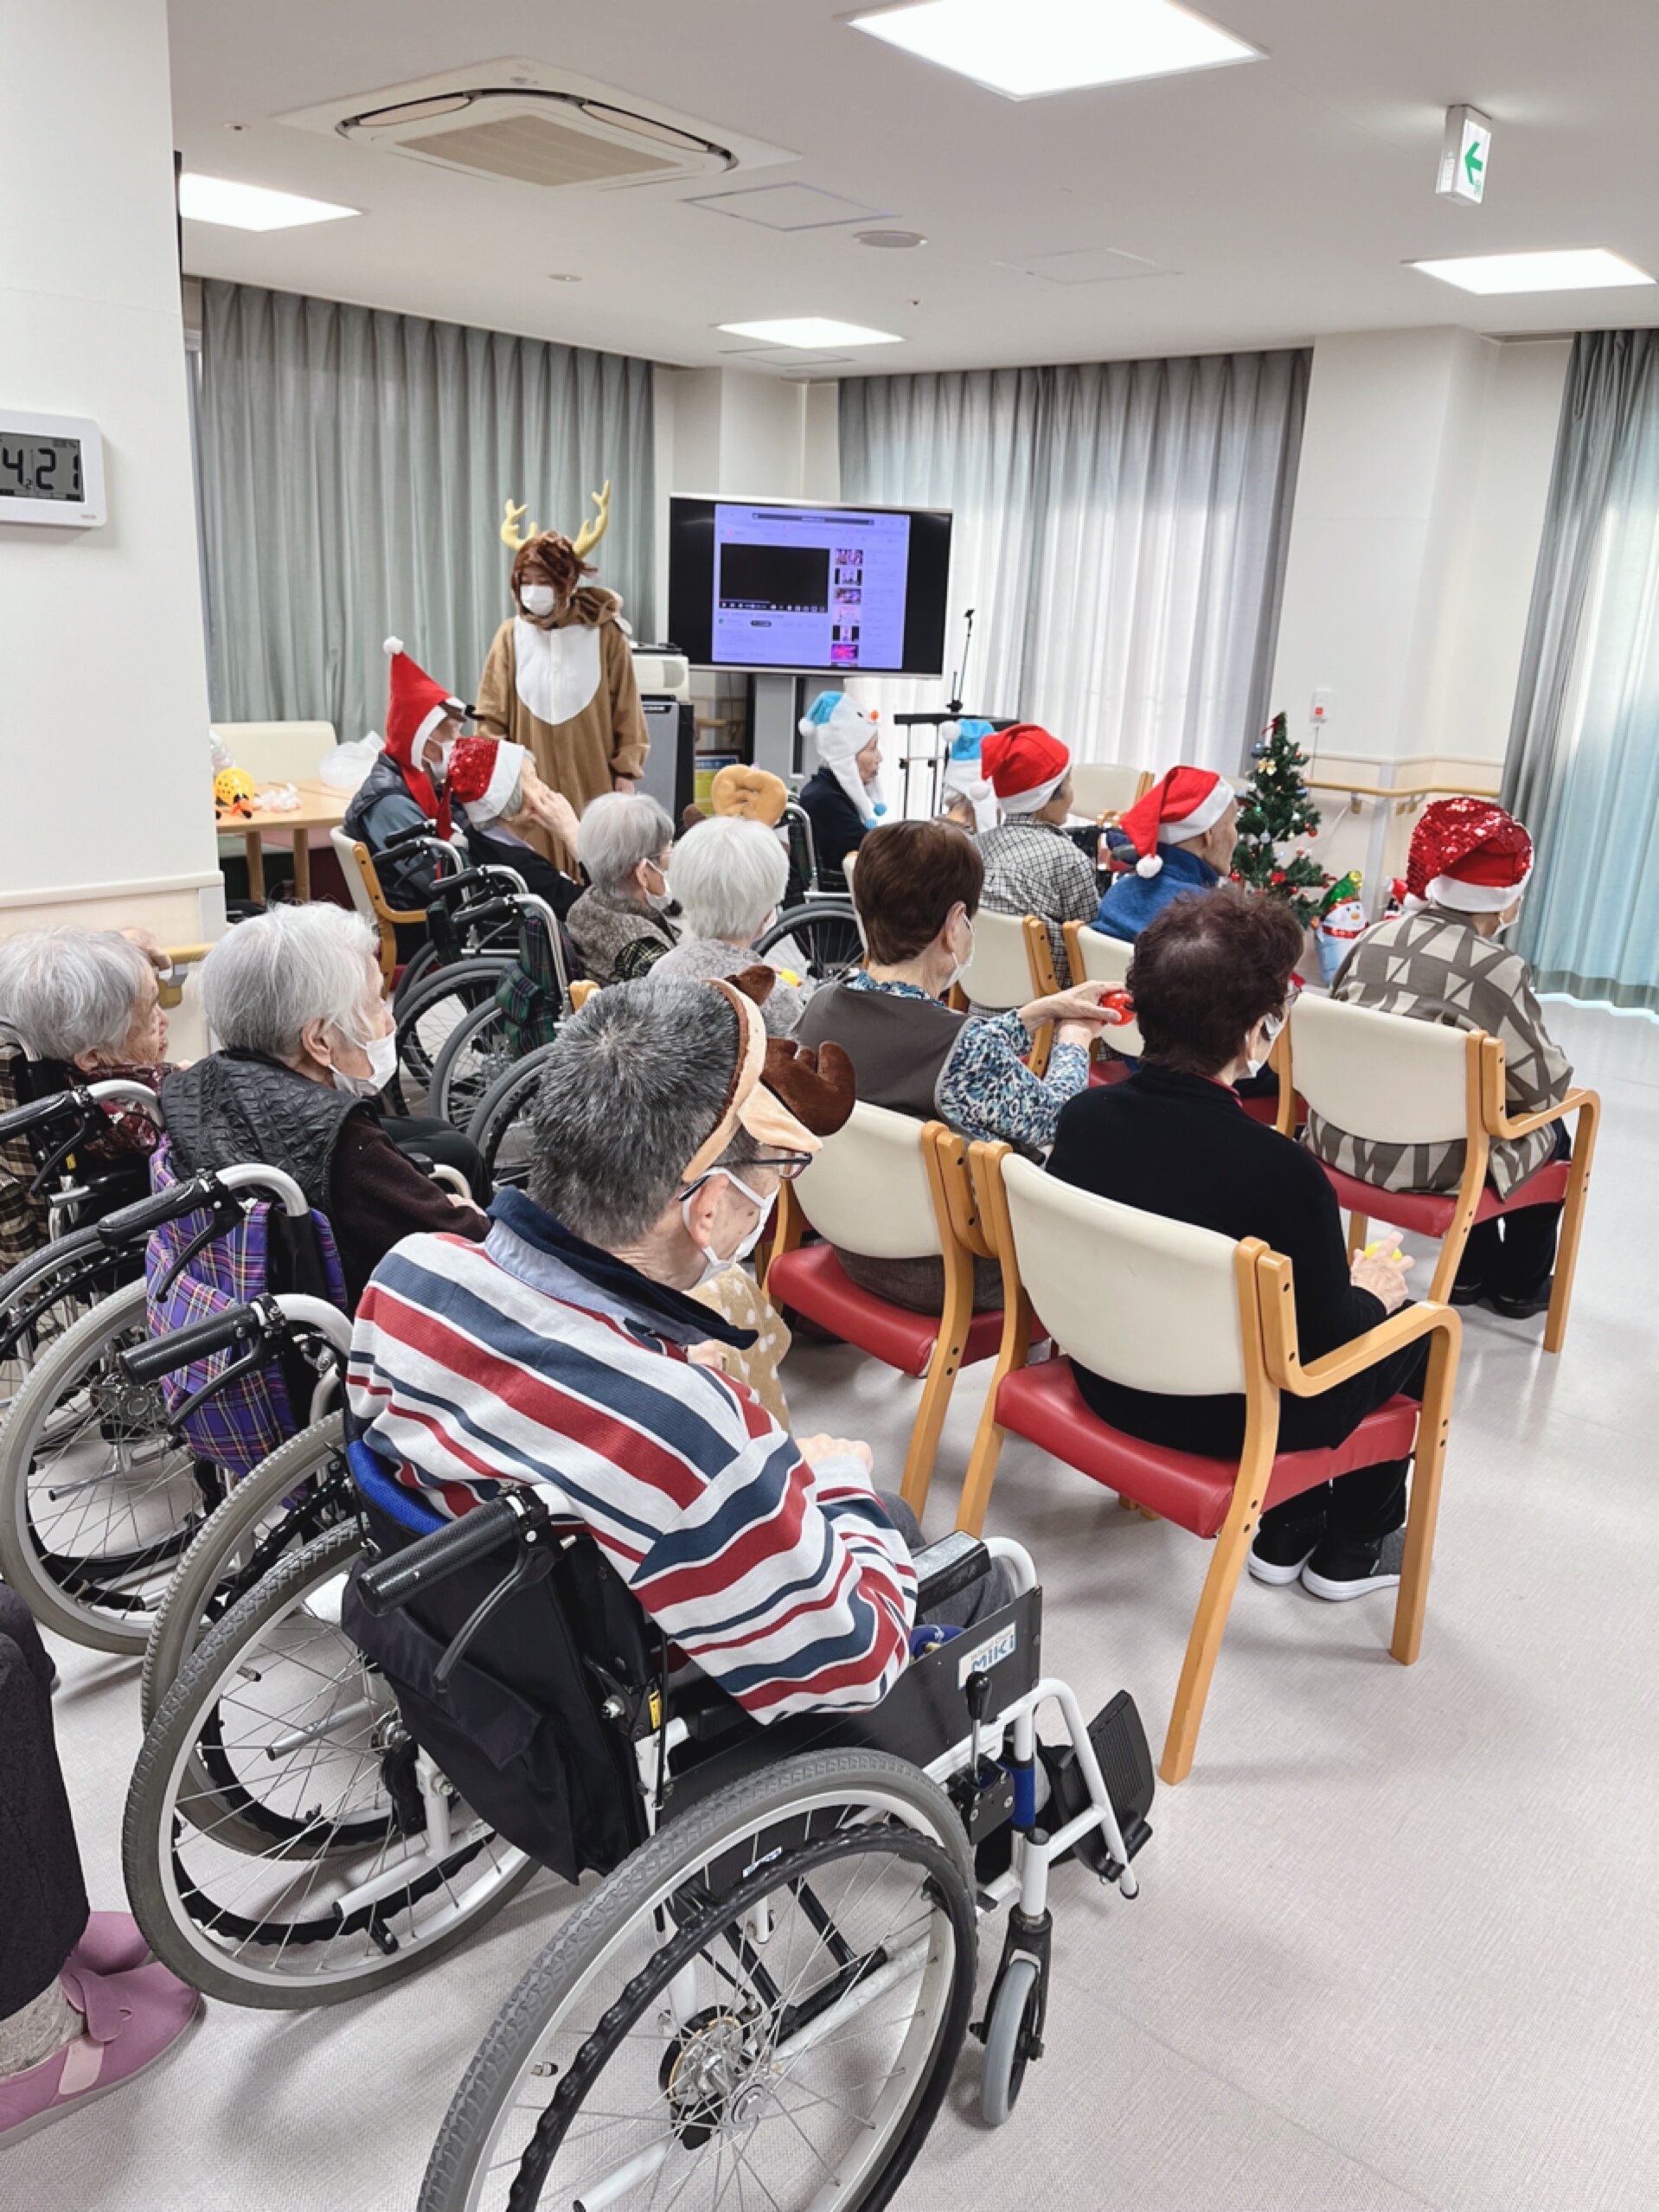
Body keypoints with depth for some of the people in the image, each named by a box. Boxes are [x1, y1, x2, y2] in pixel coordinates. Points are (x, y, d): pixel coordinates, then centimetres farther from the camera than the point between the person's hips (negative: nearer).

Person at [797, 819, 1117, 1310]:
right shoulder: (970, 1049, -32)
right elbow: (1051, 1121, -12)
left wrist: (1041, 1011, 12)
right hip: (948, 1276, -7)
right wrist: (1074, 1037, 7)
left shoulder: (822, 1006, -10)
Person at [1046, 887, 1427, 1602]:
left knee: (1337, 1300, 29)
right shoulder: (1283, 1173, -31)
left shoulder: (1083, 1115, -14)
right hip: (1227, 1421, -6)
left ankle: (1286, 1533, 37)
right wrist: (1369, 1295, 5)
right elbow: (1326, 1340, -18)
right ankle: (1350, 1550, 33)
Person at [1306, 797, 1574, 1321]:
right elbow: (1549, 1085, -10)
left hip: (1338, 1140, 6)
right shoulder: (1497, 969, -17)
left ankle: (1473, 1273, 43)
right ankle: (1520, 1287, 39)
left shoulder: (1377, 937, 0)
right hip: (1425, 1163, -6)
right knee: (1551, 1133, 24)